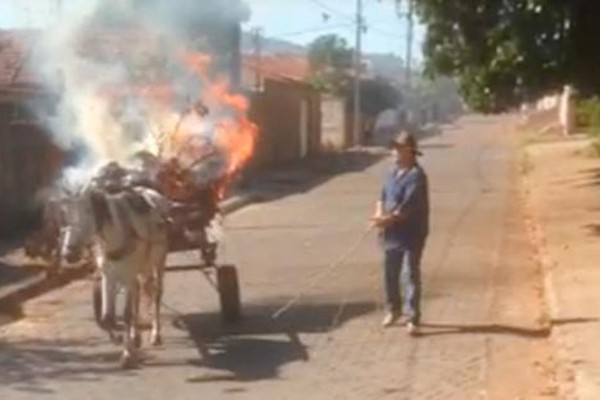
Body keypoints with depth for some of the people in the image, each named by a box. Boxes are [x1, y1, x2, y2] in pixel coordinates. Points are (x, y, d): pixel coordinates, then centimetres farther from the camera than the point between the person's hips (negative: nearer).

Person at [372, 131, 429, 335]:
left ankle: (412, 318, 0)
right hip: (392, 234, 8)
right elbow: (383, 196, 11)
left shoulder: (416, 176, -16)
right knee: (390, 274, 16)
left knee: (410, 276, -5)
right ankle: (392, 309, 32)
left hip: (410, 235, -8)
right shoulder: (393, 172, 12)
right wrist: (379, 214, -8)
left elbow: (408, 207, -22)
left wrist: (388, 219, -21)